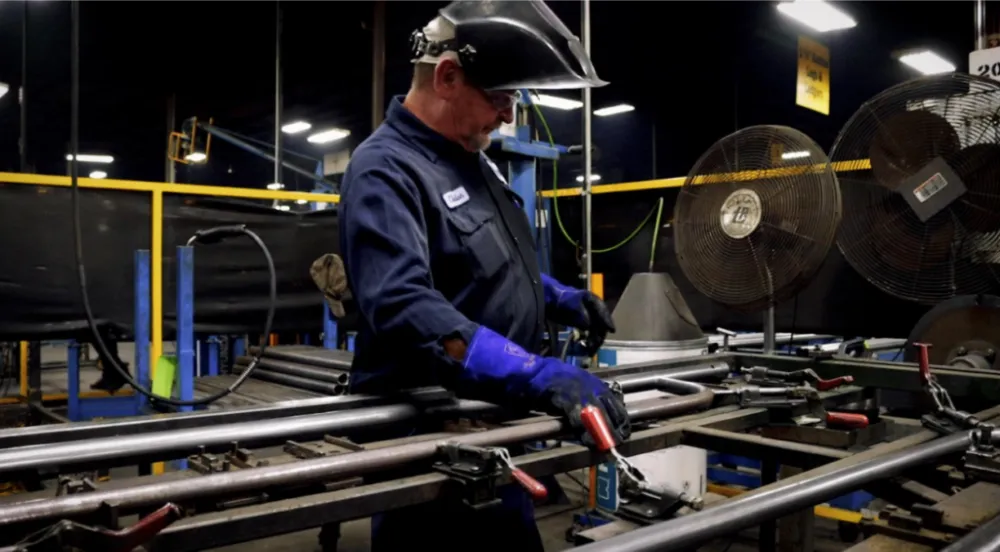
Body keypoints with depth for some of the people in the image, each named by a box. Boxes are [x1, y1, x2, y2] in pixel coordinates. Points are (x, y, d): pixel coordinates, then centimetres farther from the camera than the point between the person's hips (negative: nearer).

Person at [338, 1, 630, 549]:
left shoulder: (471, 158, 9)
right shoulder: (385, 170, -20)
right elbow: (403, 308, -35)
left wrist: (560, 299, 7)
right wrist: (539, 375, -42)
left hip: (488, 421, 9)